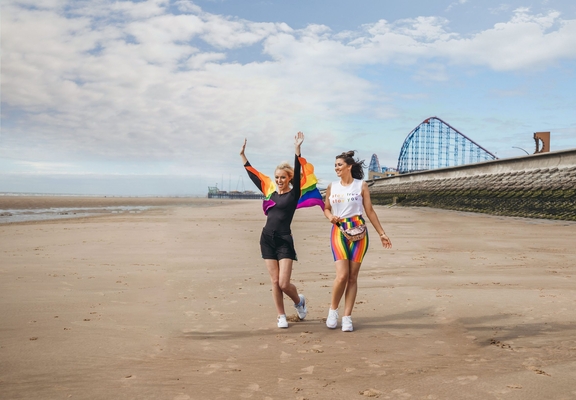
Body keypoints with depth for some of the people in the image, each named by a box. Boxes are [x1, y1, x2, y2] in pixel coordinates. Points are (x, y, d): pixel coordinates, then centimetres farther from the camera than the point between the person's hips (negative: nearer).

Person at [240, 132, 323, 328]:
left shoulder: (294, 194, -3)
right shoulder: (269, 191, 10)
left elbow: (298, 174, -16)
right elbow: (253, 175, 15)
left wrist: (297, 150, -25)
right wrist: (242, 155, 14)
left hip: (284, 241, -4)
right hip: (267, 239, 4)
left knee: (284, 283, -7)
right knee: (275, 282, 6)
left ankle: (299, 301, 25)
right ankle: (281, 316, 20)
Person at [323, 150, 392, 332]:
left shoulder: (361, 185, 4)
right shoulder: (332, 187, 9)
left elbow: (370, 211, 6)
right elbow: (326, 208, 20)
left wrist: (382, 233, 5)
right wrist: (330, 216, -3)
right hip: (338, 231, 1)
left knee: (353, 276, -1)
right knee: (342, 275, -13)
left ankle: (347, 317, 7)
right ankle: (333, 310, 9)